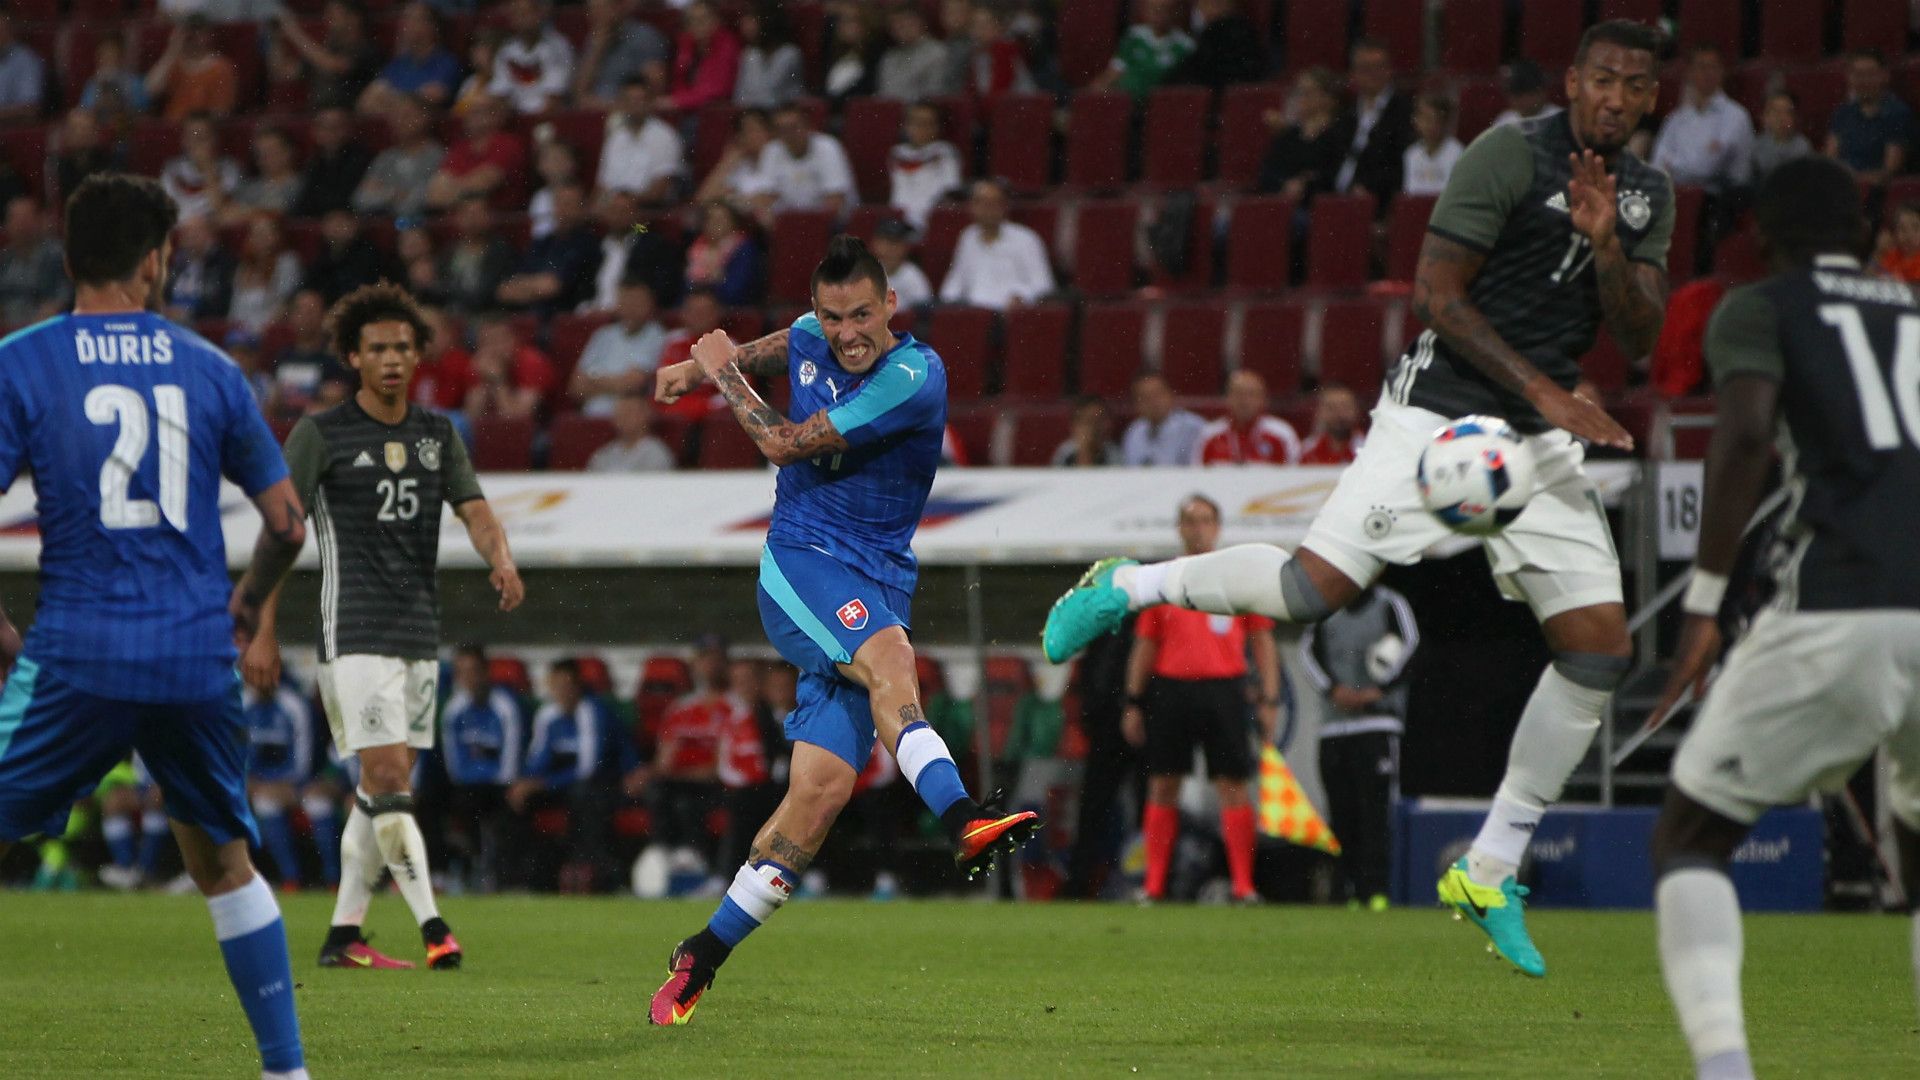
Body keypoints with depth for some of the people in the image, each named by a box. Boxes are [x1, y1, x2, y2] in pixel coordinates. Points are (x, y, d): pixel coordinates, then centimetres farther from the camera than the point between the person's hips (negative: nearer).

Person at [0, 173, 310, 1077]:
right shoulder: (209, 368, 7)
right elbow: (287, 524, 12)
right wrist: (244, 605, 30)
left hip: (77, 656, -3)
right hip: (198, 659, 3)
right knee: (226, 865, 19)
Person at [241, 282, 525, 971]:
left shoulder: (438, 436, 12)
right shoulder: (321, 435, -3)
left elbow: (475, 511, 3)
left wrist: (502, 560, -21)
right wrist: (264, 635, -9)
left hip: (420, 632, 6)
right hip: (356, 633, -6)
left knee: (384, 790, 8)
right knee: (388, 782, -14)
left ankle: (343, 935, 14)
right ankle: (433, 928, -17)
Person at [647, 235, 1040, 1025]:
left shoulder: (914, 379, -13)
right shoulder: (812, 339, 5)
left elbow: (784, 444, -10)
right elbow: (765, 356, 34)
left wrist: (722, 371, 3)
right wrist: (702, 367, 16)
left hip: (878, 584, -1)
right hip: (799, 563, 1)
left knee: (824, 785, -10)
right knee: (889, 657, -33)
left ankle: (701, 959, 2)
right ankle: (960, 819, -55)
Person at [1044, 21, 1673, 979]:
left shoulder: (1646, 197, 10)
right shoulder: (1510, 155, -10)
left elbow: (1640, 336, 4)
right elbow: (1436, 295, -12)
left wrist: (1606, 246, -15)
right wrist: (1540, 390, -16)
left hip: (1538, 439, 6)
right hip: (1438, 412, -6)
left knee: (1600, 648, -5)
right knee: (1315, 586, -21)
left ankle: (1490, 873, 5)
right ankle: (1128, 587, 7)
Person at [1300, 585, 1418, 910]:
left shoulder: (1391, 605, 3)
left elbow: (1410, 648, -8)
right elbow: (1308, 649, 6)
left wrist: (1376, 691, -14)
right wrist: (1334, 690, -9)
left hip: (1377, 722, -4)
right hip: (1333, 724, 4)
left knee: (1374, 810, -11)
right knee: (1341, 813, 2)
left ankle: (1374, 889, -13)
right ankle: (1349, 890, 5)